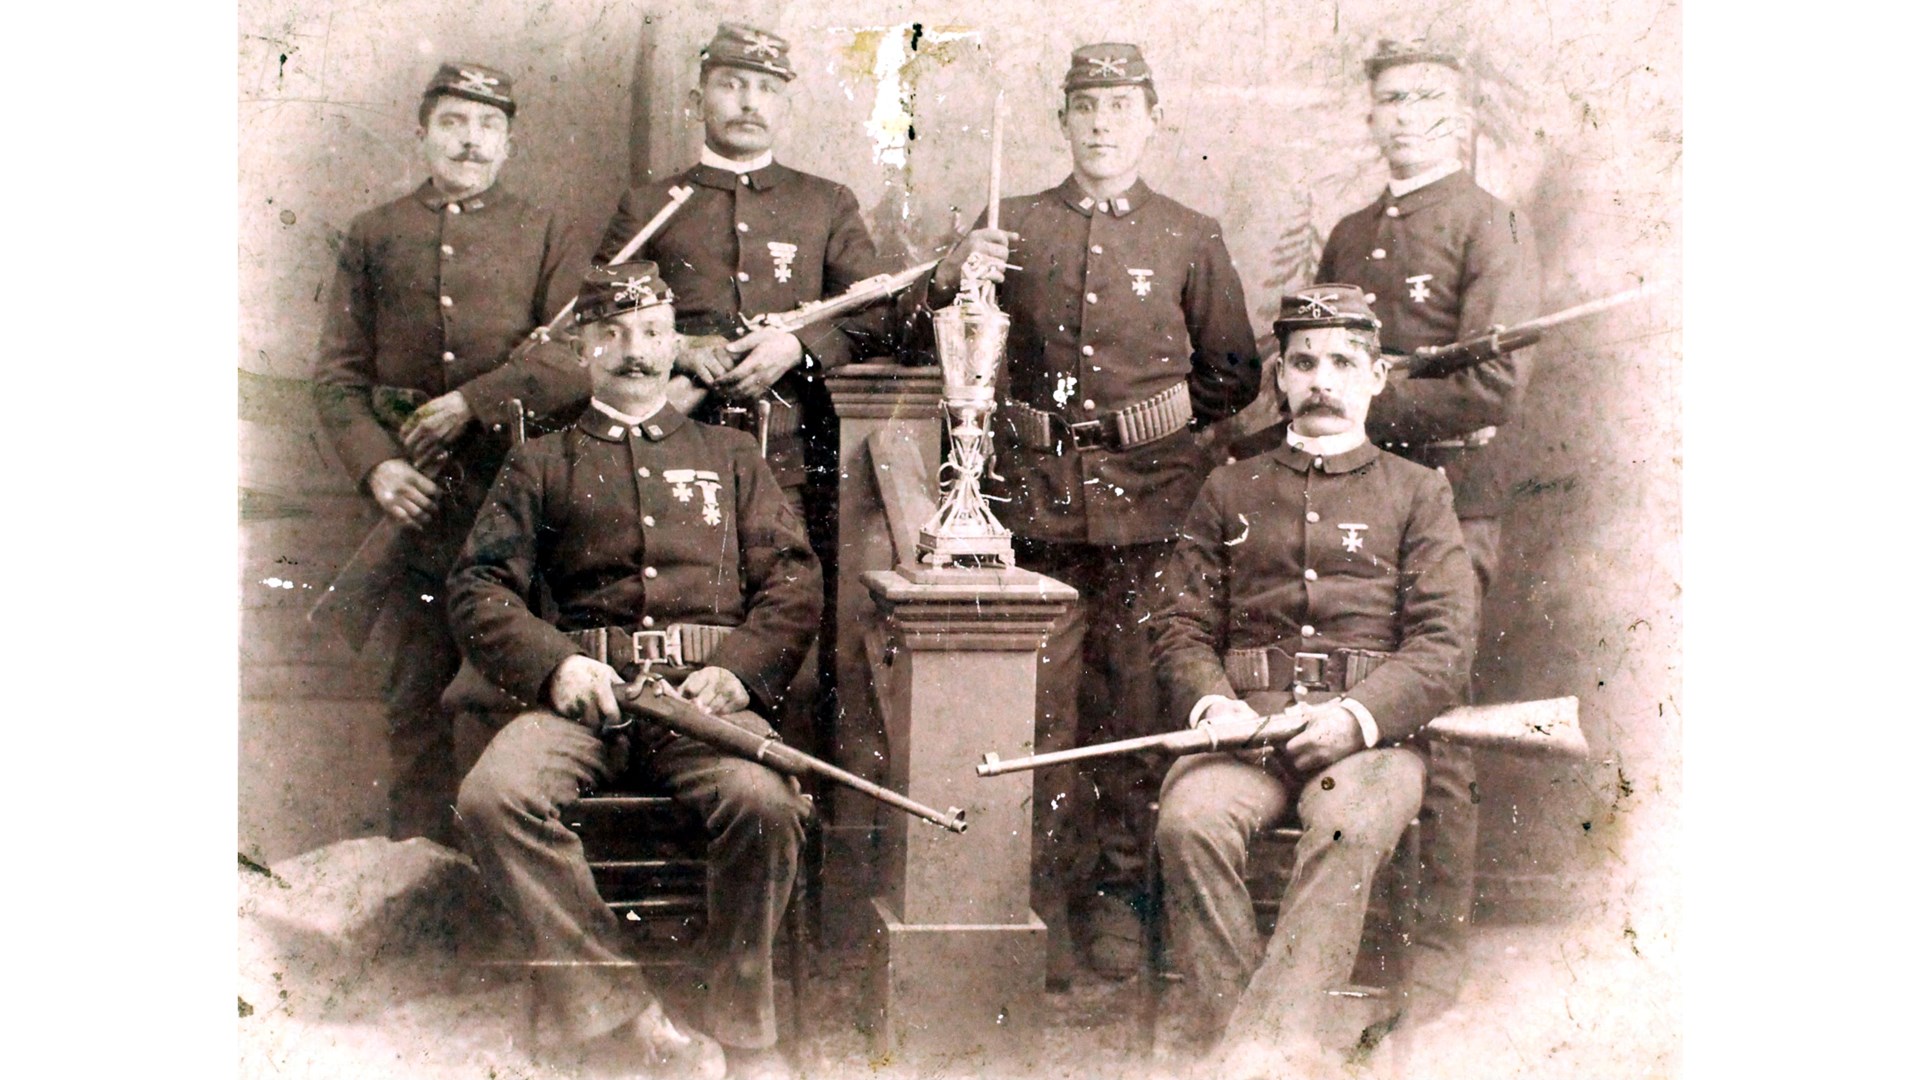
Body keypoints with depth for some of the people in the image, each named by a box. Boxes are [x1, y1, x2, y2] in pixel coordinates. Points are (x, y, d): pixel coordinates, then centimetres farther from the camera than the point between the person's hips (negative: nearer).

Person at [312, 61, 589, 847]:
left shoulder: (547, 237, 10)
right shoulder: (373, 236, 13)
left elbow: (583, 356, -3)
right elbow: (336, 373, 8)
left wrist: (472, 403, -12)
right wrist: (376, 465, -8)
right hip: (413, 491, 1)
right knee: (413, 688, 3)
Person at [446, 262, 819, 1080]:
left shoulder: (729, 455, 26)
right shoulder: (540, 465, 24)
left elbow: (794, 581, 15)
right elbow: (478, 589, 13)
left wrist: (738, 668, -6)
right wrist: (552, 665, -8)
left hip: (706, 686, 0)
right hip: (581, 689, 1)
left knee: (763, 801, -34)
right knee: (494, 794, -32)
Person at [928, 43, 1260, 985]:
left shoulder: (1192, 239, 10)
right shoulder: (1015, 227, 10)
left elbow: (1234, 377, 16)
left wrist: (1158, 419, 4)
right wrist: (952, 281, -10)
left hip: (1148, 500, 0)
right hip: (1039, 495, 0)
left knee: (1134, 696, 2)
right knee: (1039, 703, -2)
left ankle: (1117, 891, 14)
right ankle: (1043, 903, 6)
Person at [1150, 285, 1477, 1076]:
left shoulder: (1418, 492, 17)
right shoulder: (1229, 490, 23)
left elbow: (1445, 646, 5)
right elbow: (1179, 624, 17)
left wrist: (1357, 715, -13)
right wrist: (1211, 701, -7)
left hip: (1373, 728, -2)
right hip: (1246, 719, 2)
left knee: (1347, 827, -36)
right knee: (1189, 818, -32)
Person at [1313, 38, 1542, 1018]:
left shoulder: (1491, 227, -1)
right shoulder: (1349, 237, 19)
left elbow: (1496, 385, -12)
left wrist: (1369, 405, -10)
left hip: (1445, 496, -6)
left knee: (1432, 728, -6)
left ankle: (1437, 947, 3)